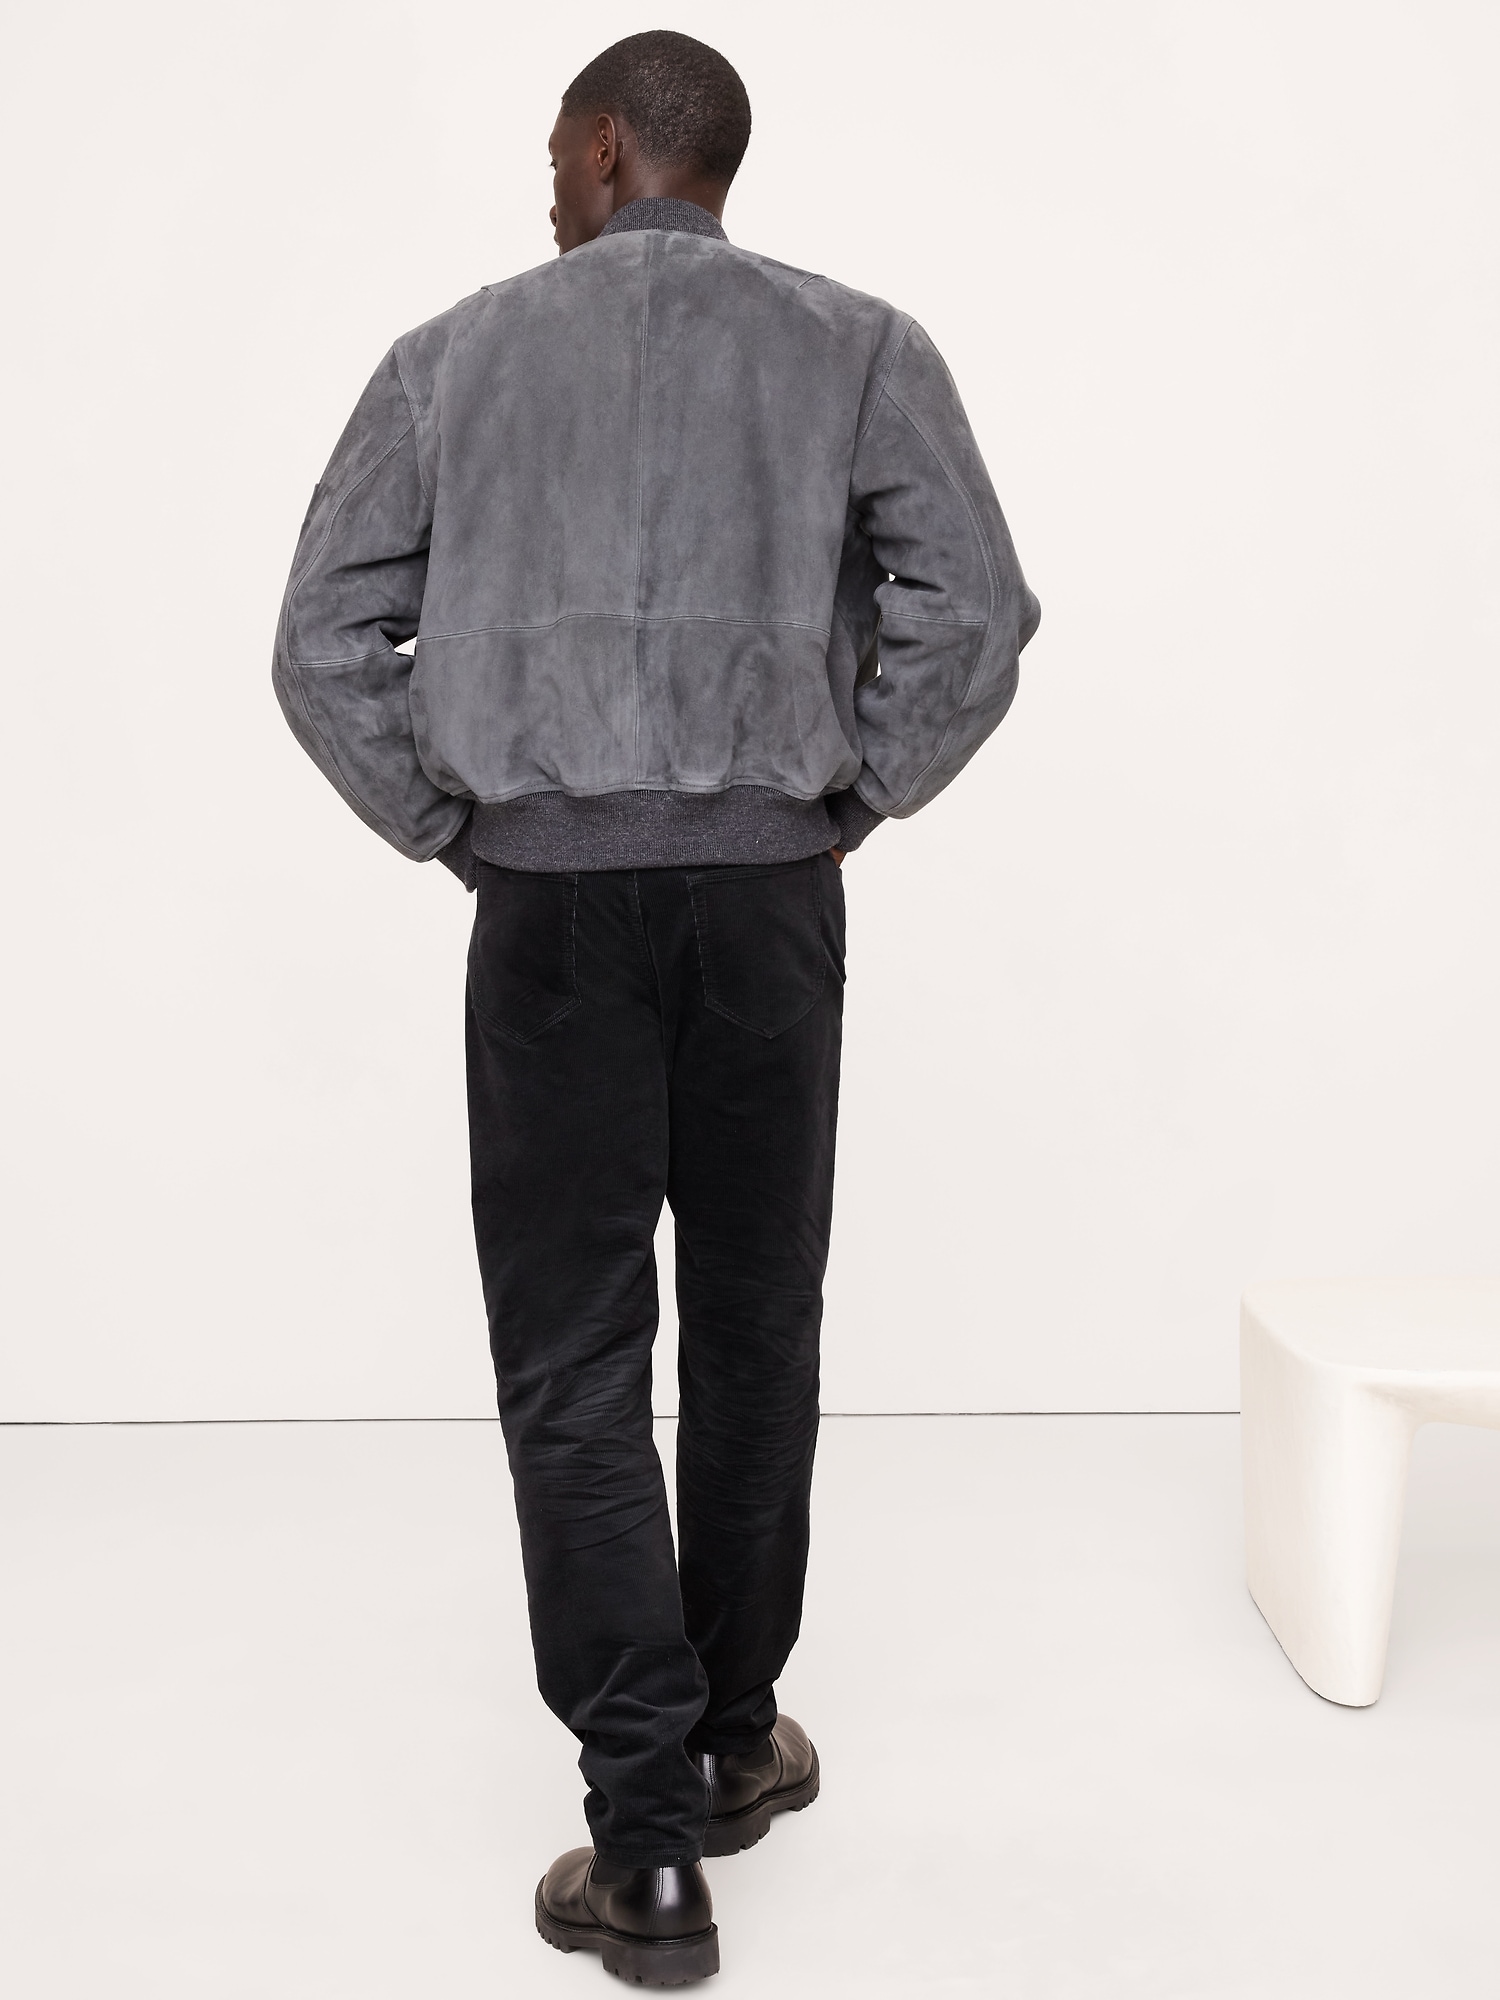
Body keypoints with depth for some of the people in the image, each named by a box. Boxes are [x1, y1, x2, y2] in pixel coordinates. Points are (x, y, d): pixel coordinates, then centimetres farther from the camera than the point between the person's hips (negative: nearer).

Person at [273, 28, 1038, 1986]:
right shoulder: (856, 344, 7)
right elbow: (977, 609, -7)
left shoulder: (458, 354, 9)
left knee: (573, 1360, 4)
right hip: (768, 890, 1)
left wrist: (444, 828, 9)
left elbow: (325, 643, 3)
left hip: (548, 895, -1)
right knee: (755, 1331, 14)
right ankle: (731, 1736, 28)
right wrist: (850, 793, 3)